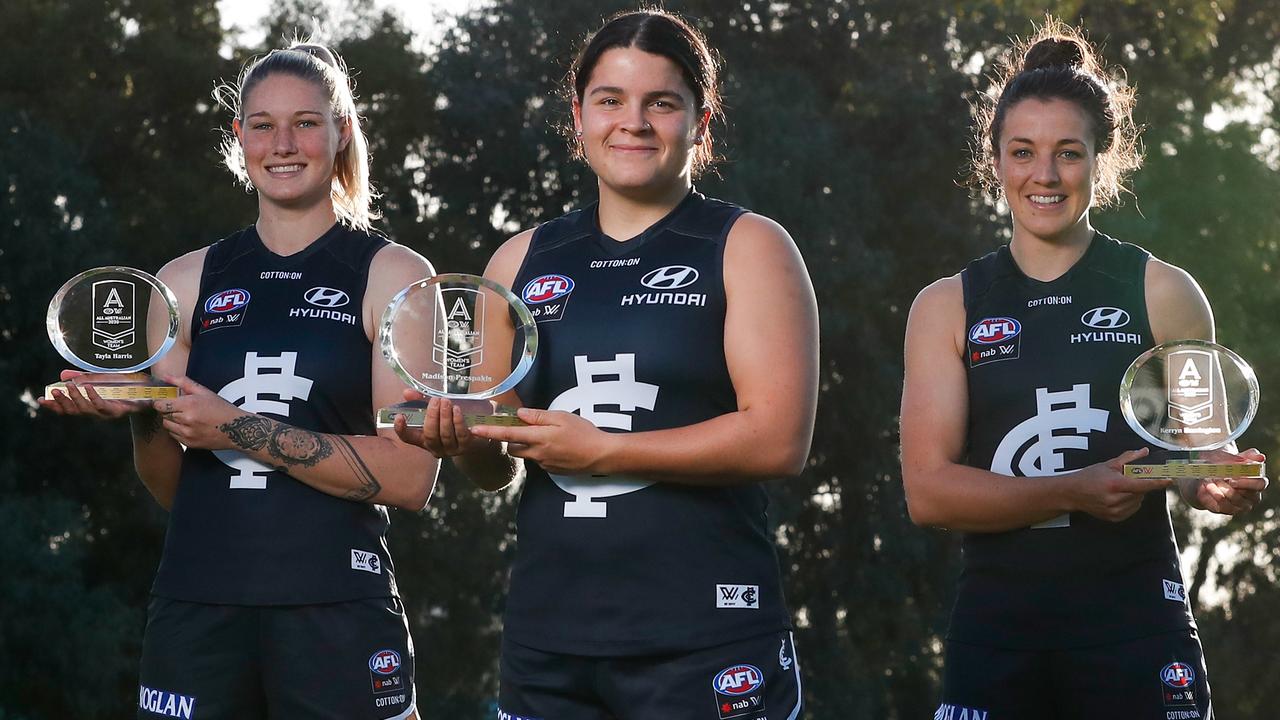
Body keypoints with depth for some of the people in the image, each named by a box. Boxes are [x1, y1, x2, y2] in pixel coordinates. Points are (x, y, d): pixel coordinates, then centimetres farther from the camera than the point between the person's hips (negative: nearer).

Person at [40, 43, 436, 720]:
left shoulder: (392, 275, 1)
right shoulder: (188, 282, 11)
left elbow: (410, 477, -9)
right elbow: (172, 488, 15)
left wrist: (240, 431, -16)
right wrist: (141, 416, -6)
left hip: (335, 612, -3)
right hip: (197, 606, 3)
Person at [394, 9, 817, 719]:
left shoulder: (747, 247, 0)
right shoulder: (524, 261, 12)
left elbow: (780, 439, -11)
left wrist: (601, 451, -15)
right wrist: (462, 440, -5)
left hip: (702, 642, -4)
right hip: (546, 637, 4)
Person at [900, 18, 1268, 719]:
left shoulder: (1163, 294, 2)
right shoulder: (947, 307, 4)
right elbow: (928, 490, -4)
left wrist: (1219, 487, -16)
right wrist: (1076, 492, -19)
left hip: (1134, 618, 0)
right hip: (997, 627, 1)